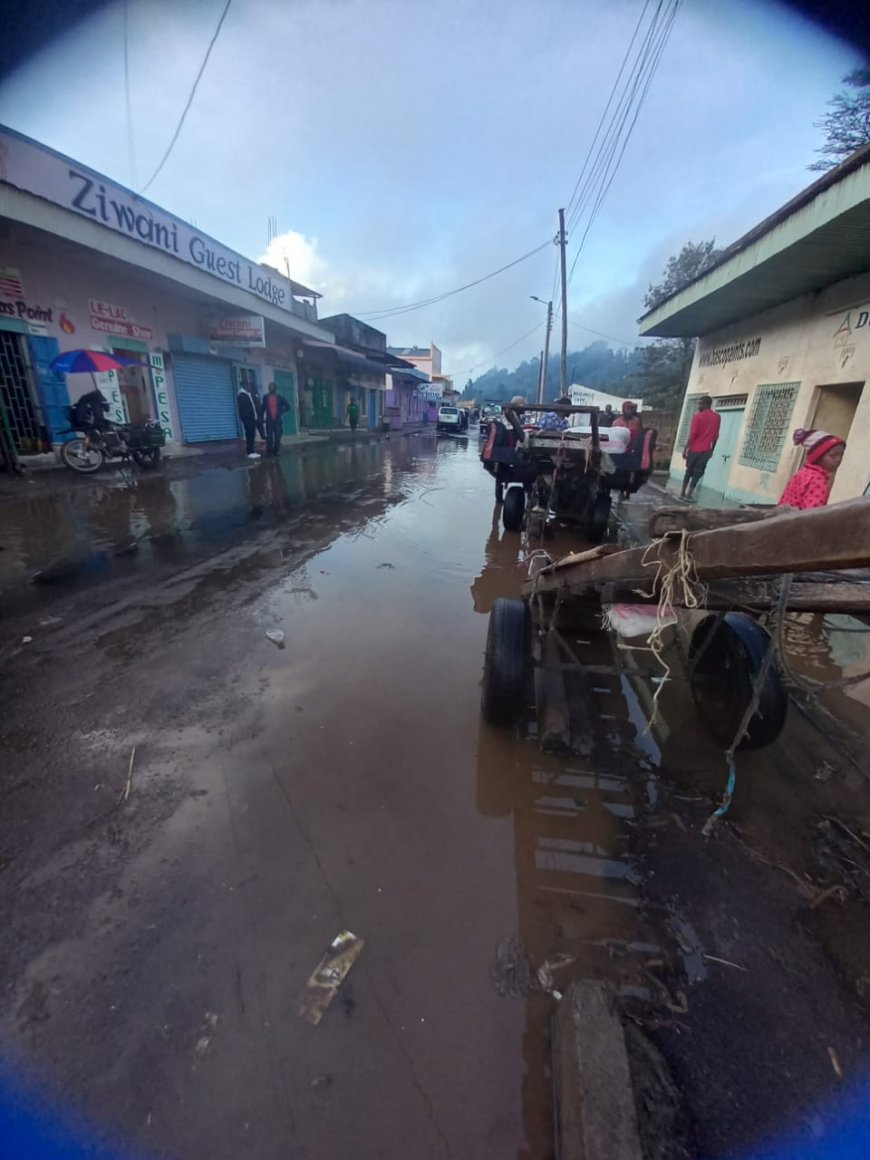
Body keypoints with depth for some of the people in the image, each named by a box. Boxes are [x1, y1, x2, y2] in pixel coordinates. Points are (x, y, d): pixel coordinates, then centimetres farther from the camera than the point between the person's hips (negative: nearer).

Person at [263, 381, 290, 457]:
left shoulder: (280, 397, 4)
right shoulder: (266, 397, 4)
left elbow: (287, 406, 10)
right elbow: (263, 408, 7)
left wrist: (282, 412, 1)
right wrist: (262, 418, 3)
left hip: (277, 420, 1)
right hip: (269, 420, -1)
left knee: (278, 436, 2)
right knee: (269, 436, -3)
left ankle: (276, 450, 13)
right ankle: (269, 451, 4)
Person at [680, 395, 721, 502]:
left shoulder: (697, 416, -8)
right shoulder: (717, 417, 5)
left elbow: (692, 434, -12)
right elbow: (716, 436, 9)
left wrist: (685, 449, -7)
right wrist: (712, 450, 17)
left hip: (693, 449, -1)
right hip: (705, 451, 2)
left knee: (689, 471, 12)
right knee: (697, 473, 4)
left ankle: (682, 493, 14)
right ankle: (689, 495, 0)